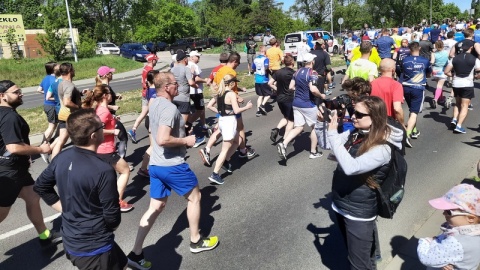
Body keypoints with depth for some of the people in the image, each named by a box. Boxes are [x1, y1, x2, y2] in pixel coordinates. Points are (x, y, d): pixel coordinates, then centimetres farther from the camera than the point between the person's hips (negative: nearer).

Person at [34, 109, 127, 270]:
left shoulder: (62, 158, -5)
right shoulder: (103, 170, -28)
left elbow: (41, 187, 11)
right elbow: (112, 218, -20)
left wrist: (66, 211, 12)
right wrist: (110, 225, 2)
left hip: (70, 241, 8)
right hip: (94, 247, -8)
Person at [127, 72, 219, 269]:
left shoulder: (155, 104, 10)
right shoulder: (169, 108, -21)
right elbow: (163, 139, -32)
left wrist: (183, 136, 17)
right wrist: (185, 141, -17)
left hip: (156, 164, 9)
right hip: (172, 165, -9)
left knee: (156, 207, 14)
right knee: (194, 197, 14)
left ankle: (136, 254, 17)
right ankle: (196, 241, 30)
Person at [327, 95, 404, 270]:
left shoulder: (382, 148, -24)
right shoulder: (354, 134, -1)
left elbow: (350, 167, -37)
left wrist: (332, 133, -33)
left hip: (359, 214, -7)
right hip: (340, 206, 8)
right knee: (352, 256, 28)